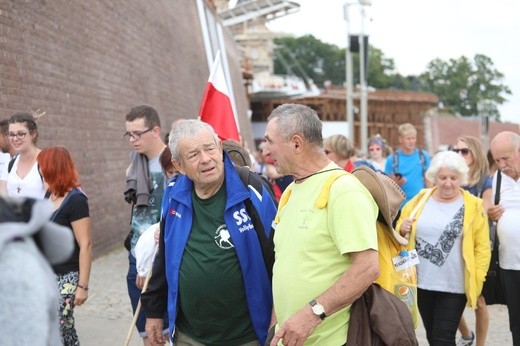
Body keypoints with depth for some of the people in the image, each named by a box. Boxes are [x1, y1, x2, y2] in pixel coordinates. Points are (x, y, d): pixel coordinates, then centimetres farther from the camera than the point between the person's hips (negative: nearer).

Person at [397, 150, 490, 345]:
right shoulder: (420, 200, 5)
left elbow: (482, 247, -2)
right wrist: (402, 229, -9)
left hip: (454, 286, -4)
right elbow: (399, 229, 14)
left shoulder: (473, 206, -4)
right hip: (422, 282, 4)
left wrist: (476, 282, -8)